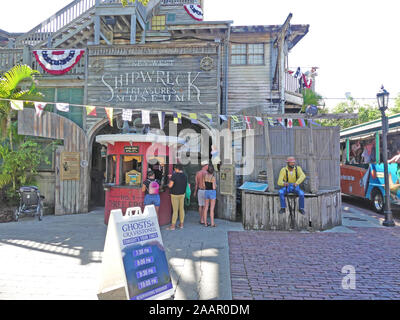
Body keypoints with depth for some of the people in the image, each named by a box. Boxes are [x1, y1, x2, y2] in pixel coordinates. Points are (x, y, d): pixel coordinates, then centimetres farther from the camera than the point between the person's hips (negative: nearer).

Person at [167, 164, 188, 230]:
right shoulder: (185, 176, 3)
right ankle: (181, 224, 19)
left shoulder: (174, 175, -16)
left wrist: (168, 184, 5)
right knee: (182, 209, 11)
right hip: (182, 194, 5)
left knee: (175, 210, -2)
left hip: (175, 195, -5)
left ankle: (173, 226, 5)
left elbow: (170, 185, -18)